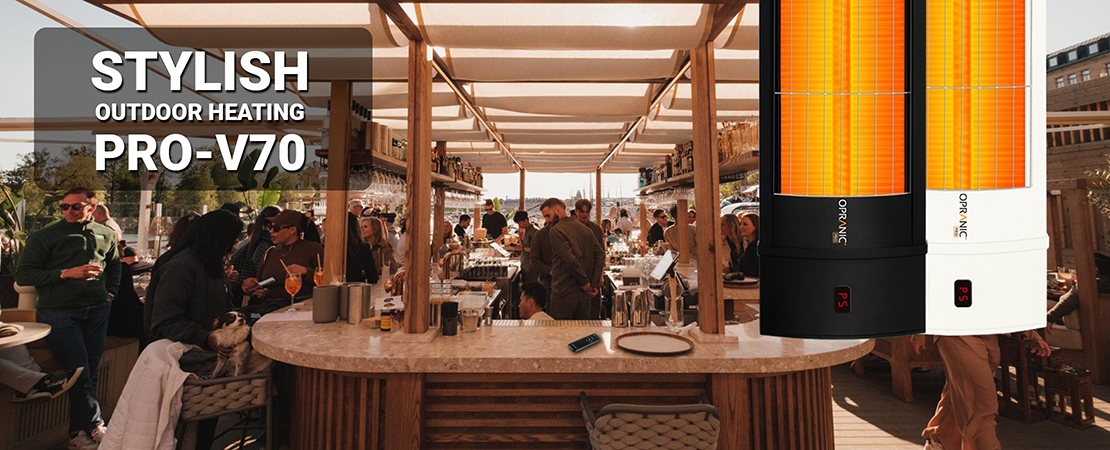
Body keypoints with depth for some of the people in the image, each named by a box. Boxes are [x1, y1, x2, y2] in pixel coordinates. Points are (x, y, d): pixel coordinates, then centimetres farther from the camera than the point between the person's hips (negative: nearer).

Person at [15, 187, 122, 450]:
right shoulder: (44, 237, 0)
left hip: (97, 310, 4)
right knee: (80, 371, -6)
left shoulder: (105, 235, 11)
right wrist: (66, 273, -16)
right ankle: (94, 427, 8)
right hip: (59, 312, -3)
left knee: (90, 370, 6)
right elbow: (23, 275, -4)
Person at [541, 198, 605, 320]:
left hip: (564, 292, -7)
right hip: (583, 295, 7)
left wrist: (586, 283, -9)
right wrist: (594, 284, 3)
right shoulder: (585, 228, 12)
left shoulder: (556, 230, -11)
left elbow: (570, 259, -20)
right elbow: (600, 255, 7)